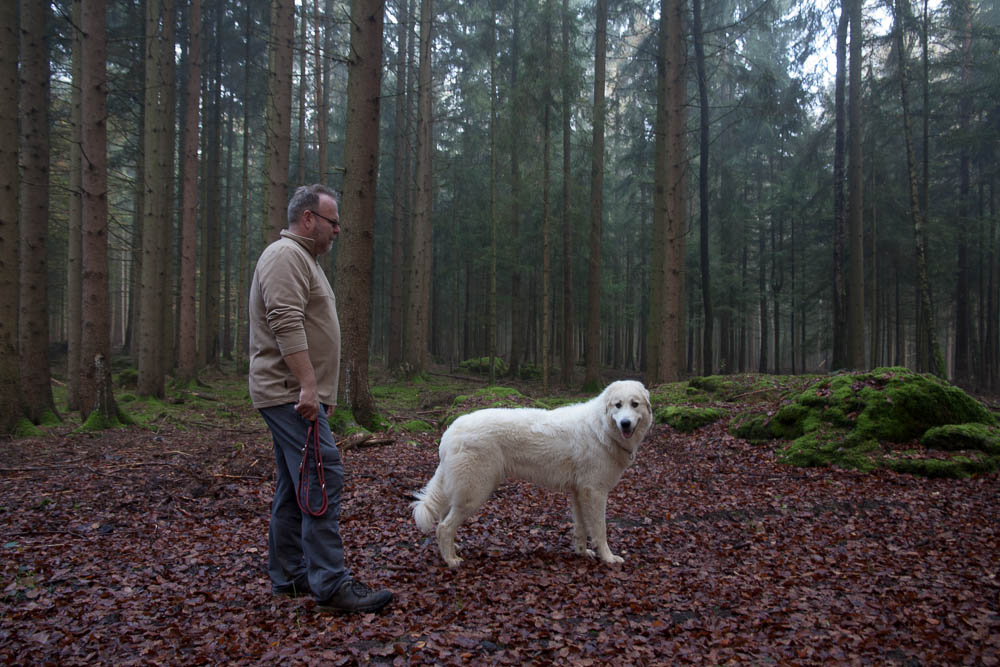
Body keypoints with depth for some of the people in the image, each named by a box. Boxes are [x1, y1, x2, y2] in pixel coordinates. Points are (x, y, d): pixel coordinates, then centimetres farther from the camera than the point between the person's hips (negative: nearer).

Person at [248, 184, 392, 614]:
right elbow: (287, 325, -22)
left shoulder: (301, 257, 23)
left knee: (295, 489, 13)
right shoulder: (286, 256, -10)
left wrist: (315, 387, 25)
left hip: (294, 395, 11)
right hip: (291, 394, -11)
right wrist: (308, 385, -26)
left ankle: (289, 577, 21)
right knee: (323, 480, -13)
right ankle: (331, 585, -9)